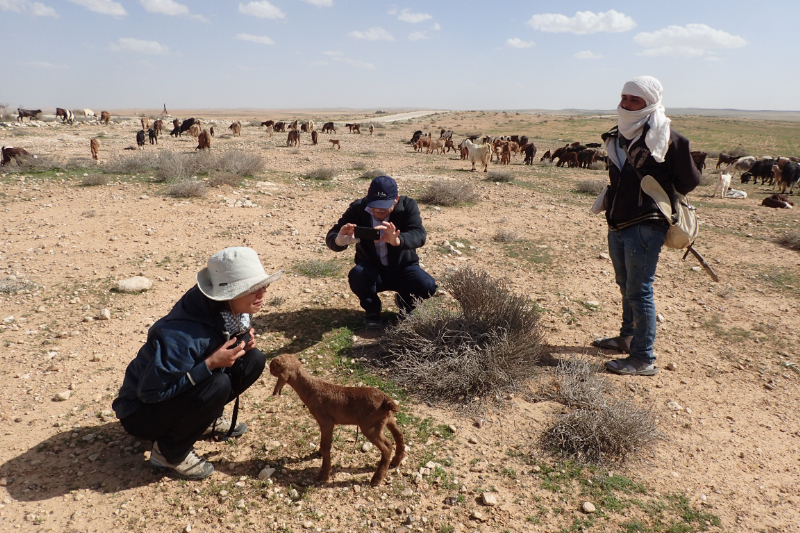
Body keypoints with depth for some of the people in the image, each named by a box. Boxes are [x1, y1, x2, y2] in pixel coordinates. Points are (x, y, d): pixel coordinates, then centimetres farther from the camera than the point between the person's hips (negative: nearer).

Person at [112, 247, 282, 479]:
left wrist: (241, 343, -15)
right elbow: (151, 391, -30)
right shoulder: (183, 334, -35)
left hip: (181, 391, 7)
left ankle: (205, 419, 10)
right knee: (218, 384, -33)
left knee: (253, 360, -7)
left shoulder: (228, 312, -11)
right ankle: (170, 452, -10)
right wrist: (211, 363, -33)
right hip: (141, 413, -7)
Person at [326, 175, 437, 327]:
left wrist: (397, 240, -56)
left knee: (428, 286, -28)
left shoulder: (408, 205, -17)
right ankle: (373, 310, 0)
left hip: (402, 269, 0)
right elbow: (331, 237, -21)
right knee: (357, 275, -34)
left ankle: (405, 303, 10)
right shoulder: (357, 208, -15)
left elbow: (419, 235, -32)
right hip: (371, 270, 0)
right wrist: (339, 240, -48)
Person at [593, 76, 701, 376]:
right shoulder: (618, 136, 10)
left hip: (645, 227, -8)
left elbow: (689, 181, -6)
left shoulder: (666, 138, -12)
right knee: (626, 286, 20)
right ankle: (627, 338, 38)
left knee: (639, 291, -4)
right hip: (617, 224, 8)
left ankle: (644, 359, 5)